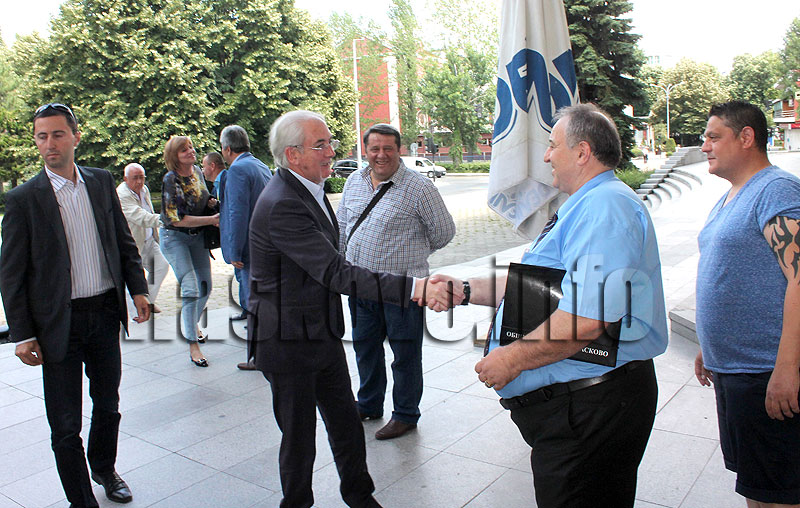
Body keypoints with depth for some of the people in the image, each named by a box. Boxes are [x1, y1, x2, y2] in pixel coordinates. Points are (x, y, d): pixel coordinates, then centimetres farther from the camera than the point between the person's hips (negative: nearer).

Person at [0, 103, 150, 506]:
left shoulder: (102, 182, 3)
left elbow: (124, 241, 11)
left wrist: (138, 289, 5)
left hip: (106, 314, 4)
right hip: (59, 323, -4)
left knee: (108, 405, 21)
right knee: (65, 426, 5)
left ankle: (104, 470, 45)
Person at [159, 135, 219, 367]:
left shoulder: (197, 171, 2)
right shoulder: (171, 180, -18)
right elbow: (177, 219, -21)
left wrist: (211, 202, -2)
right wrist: (211, 219, -21)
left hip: (197, 236, 7)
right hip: (174, 237, -7)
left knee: (205, 286, 13)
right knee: (190, 289, -15)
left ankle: (190, 324, 39)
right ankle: (193, 346, -8)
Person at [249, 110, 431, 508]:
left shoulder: (309, 189, 6)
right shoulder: (281, 205, -26)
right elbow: (336, 273, -33)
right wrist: (411, 288, -39)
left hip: (323, 332, 9)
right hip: (289, 340, -8)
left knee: (346, 422, 19)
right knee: (299, 435, 10)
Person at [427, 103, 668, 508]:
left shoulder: (605, 207, -19)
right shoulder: (585, 206, 18)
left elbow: (586, 319, -30)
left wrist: (512, 358, -20)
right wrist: (465, 290, 15)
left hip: (588, 410, -10)